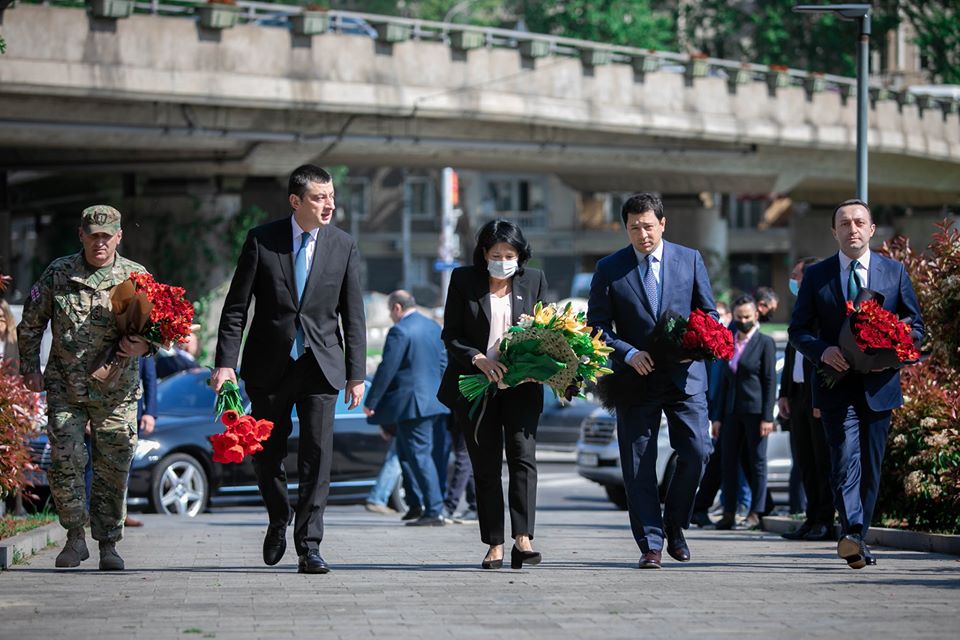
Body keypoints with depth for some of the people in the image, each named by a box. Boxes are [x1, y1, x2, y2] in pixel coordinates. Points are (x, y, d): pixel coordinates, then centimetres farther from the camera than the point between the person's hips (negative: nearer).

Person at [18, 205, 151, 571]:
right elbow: (31, 324, 12)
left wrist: (141, 345, -18)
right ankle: (76, 537, 8)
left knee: (113, 469, 3)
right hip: (65, 388, 0)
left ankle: (108, 544, 15)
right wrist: (30, 368, 6)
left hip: (116, 392, 0)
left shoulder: (137, 277, 2)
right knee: (65, 462, -8)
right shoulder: (58, 274, 3)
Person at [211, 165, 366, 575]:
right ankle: (279, 520, 35)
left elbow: (353, 316, 5)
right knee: (266, 453, 8)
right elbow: (236, 306, -2)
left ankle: (309, 545, -6)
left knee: (317, 453, -9)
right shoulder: (261, 240, -2)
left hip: (321, 364, 0)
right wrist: (225, 362, -10)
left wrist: (356, 374, 1)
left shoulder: (343, 246, 2)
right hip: (269, 365, 0)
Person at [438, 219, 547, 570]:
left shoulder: (534, 280, 7)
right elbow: (450, 335, 1)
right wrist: (478, 359, -16)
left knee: (523, 456, -16)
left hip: (521, 385, 0)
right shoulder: (464, 280, 2)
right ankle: (495, 546, 7)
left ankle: (523, 540, -23)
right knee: (486, 467, 2)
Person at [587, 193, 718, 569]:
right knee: (638, 465, -1)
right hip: (636, 379, -1)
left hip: (684, 374, 1)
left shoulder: (690, 260, 7)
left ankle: (674, 525, 14)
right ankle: (650, 544, 5)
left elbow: (708, 312, 9)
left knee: (696, 452, -8)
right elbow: (597, 325, 1)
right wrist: (629, 353, -15)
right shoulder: (609, 269, 3)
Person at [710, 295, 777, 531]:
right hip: (732, 411, 6)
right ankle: (729, 513, 8)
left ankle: (755, 513, 3)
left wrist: (767, 417, -12)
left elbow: (770, 381, -6)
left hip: (755, 410, -6)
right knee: (728, 462, 4)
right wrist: (718, 416, 11)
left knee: (757, 462, 0)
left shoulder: (765, 343, -2)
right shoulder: (729, 343, 14)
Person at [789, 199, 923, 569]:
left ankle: (857, 540, 17)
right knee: (846, 461, -17)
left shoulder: (895, 272, 8)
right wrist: (823, 351, -13)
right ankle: (853, 535, -30)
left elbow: (916, 326, 11)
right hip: (836, 384, -2)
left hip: (879, 385, 2)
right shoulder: (816, 275, 6)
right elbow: (798, 330, 7)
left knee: (870, 467, 6)